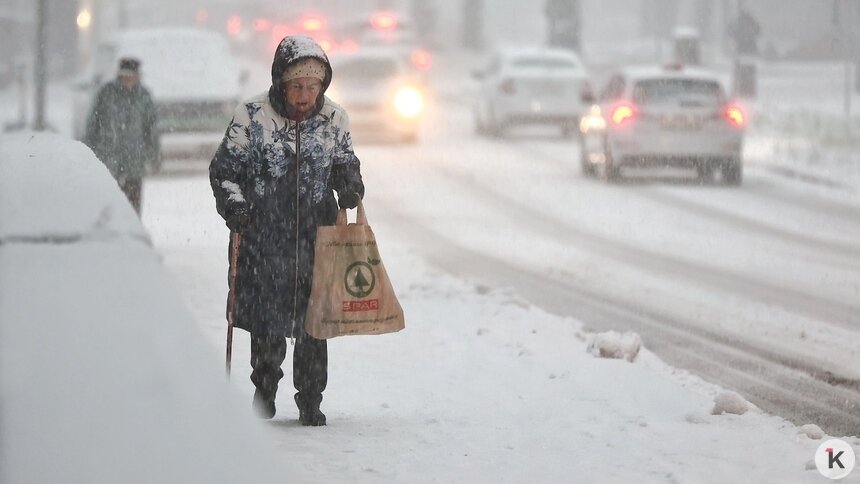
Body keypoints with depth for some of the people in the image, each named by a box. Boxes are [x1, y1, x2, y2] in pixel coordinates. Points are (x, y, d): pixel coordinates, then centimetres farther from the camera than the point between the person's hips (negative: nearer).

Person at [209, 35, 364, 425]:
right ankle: (264, 391, 27)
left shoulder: (334, 119, 0)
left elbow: (344, 163, 16)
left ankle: (310, 402, 14)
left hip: (316, 238, 1)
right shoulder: (252, 116, -7)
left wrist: (349, 184, -5)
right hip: (263, 237, -1)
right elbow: (224, 169, 1)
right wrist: (233, 203, -15)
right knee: (266, 321, 6)